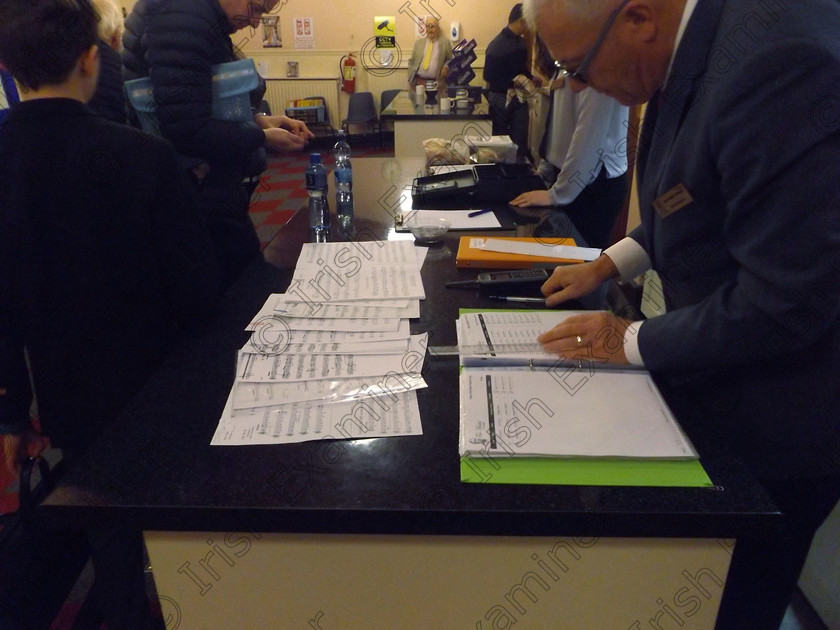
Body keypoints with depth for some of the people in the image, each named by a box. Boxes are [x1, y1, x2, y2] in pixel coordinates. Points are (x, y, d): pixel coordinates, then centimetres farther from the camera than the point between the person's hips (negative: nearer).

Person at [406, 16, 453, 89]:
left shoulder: (445, 43, 8)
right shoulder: (418, 42, 14)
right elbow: (411, 61, 14)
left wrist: (446, 67, -8)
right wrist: (410, 79, 4)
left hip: (436, 82, -2)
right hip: (418, 81, 2)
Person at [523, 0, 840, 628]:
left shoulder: (776, 59, -31)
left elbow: (787, 298, -29)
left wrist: (633, 342, -16)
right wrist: (613, 262, 4)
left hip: (778, 420, -8)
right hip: (714, 381, 8)